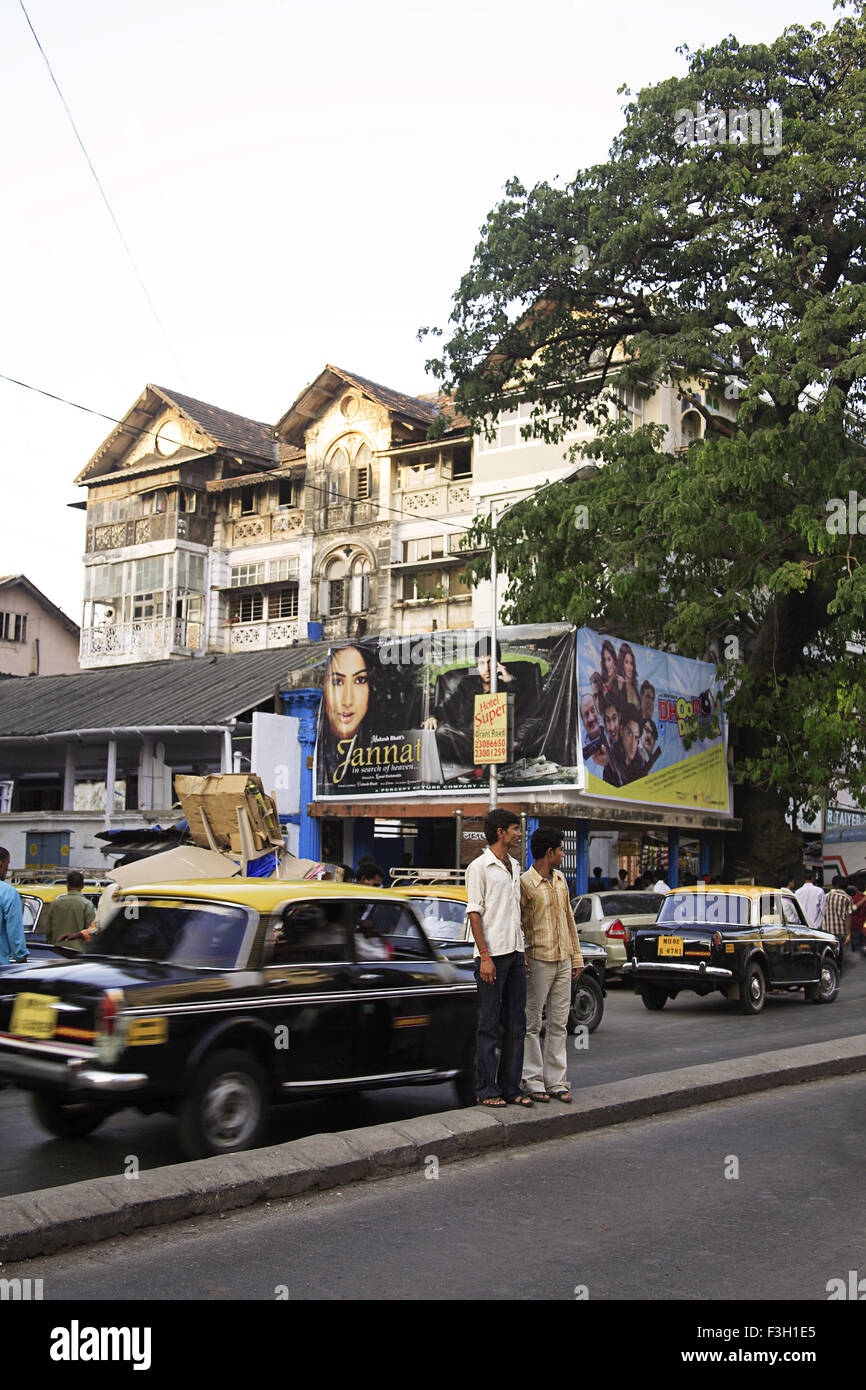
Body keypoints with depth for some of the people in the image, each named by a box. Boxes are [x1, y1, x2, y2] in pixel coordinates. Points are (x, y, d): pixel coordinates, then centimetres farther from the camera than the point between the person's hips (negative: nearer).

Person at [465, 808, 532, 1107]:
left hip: (514, 953, 7)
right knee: (489, 1024, -2)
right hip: (492, 954, -7)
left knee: (516, 1022, 8)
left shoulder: (514, 867, 16)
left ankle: (511, 1087, 16)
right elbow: (474, 913, -11)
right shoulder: (479, 867, -7)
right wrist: (484, 957, -16)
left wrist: (522, 951, 16)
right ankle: (486, 1090, 5)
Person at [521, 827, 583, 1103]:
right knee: (533, 1024, 1)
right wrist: (521, 963, -14)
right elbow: (516, 925, -9)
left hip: (563, 961, 7)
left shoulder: (560, 879, 12)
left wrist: (576, 955, 16)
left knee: (559, 1023, 8)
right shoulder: (525, 883, -10)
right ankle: (533, 1080, 7)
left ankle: (556, 1080, 13)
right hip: (538, 961, -7)